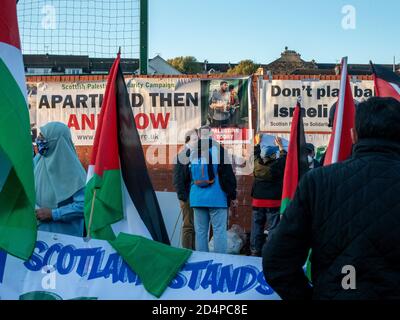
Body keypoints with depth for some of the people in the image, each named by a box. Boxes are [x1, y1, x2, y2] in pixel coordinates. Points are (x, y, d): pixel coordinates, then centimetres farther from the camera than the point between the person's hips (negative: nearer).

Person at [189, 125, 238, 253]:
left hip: (197, 198, 4)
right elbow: (228, 175, -5)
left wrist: (186, 196, 27)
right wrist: (232, 196, 0)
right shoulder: (218, 150, -5)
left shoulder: (192, 153, 8)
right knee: (219, 231, -2)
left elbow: (187, 177, 16)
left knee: (200, 231, 8)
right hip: (217, 198, -4)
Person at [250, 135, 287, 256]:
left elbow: (256, 153, 17)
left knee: (256, 228, 11)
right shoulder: (276, 166, -15)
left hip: (257, 201, 4)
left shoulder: (257, 164, -4)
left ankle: (255, 251, 15)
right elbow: (284, 158, 5)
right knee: (273, 228, -1)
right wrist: (280, 146, 18)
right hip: (273, 202, -4)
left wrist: (259, 143, 32)